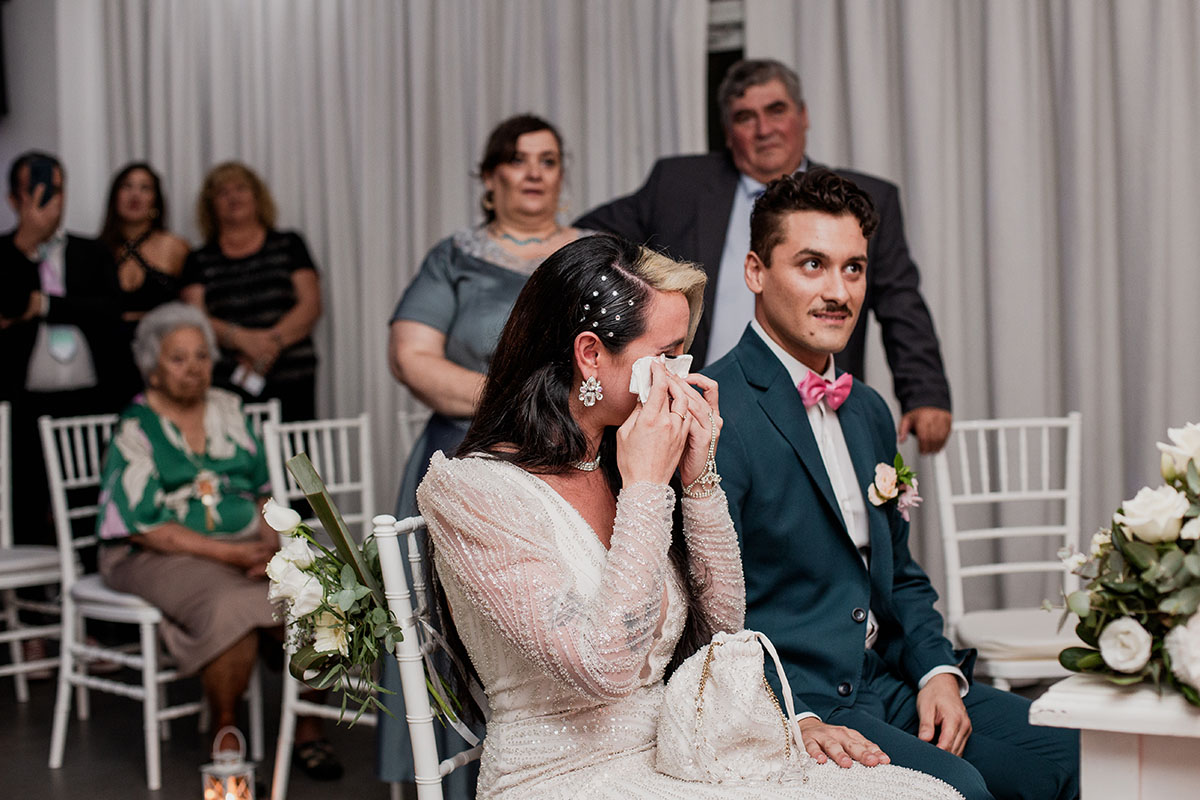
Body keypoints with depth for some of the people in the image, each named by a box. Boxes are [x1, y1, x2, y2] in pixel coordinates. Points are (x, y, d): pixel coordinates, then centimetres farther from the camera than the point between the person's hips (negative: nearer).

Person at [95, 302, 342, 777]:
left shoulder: (229, 410, 13)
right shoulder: (135, 431, -3)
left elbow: (263, 491, 17)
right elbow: (147, 528, -10)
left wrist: (270, 543, -5)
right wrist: (234, 553, -17)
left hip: (249, 546, 5)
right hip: (161, 557, -5)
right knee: (233, 608, -35)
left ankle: (308, 728, -7)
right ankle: (225, 737, -14)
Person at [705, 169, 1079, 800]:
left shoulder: (869, 412, 15)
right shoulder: (714, 414, -14)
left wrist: (938, 670, 4)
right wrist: (794, 720, -27)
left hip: (883, 682, 8)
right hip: (782, 706, -8)